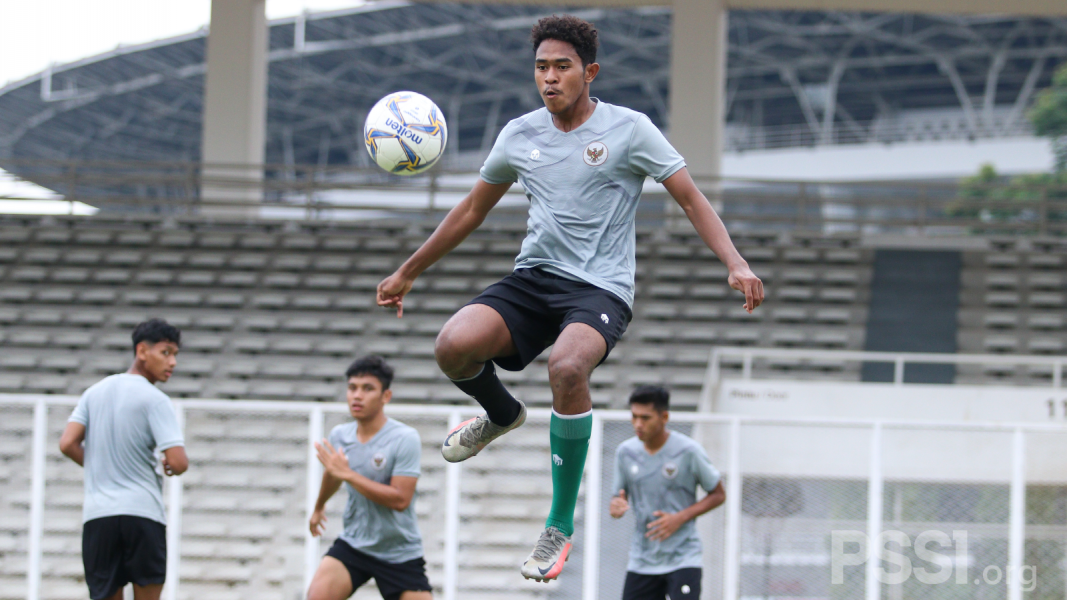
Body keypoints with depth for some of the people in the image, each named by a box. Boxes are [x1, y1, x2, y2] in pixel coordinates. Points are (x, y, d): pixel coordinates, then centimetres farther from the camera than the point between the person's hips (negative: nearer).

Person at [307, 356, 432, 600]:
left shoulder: (405, 439, -16)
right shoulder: (339, 436, 0)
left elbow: (400, 499, -25)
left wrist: (348, 474, -27)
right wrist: (319, 507, 43)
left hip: (401, 555, -3)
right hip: (353, 544, 3)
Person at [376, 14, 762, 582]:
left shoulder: (630, 130, -4)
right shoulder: (519, 135, 8)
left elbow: (691, 199, -1)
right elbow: (472, 210, 22)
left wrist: (736, 264, -17)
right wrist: (407, 272, 25)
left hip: (601, 288, -4)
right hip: (533, 278, 4)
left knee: (567, 366, -37)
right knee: (453, 345, -26)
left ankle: (561, 525, -21)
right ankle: (501, 413, 13)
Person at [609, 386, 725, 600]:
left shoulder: (688, 451, -10)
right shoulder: (625, 452, 2)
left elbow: (718, 495, -1)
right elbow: (620, 497, 12)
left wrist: (680, 518, -14)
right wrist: (616, 506, -14)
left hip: (682, 557, -4)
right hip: (641, 562, 4)